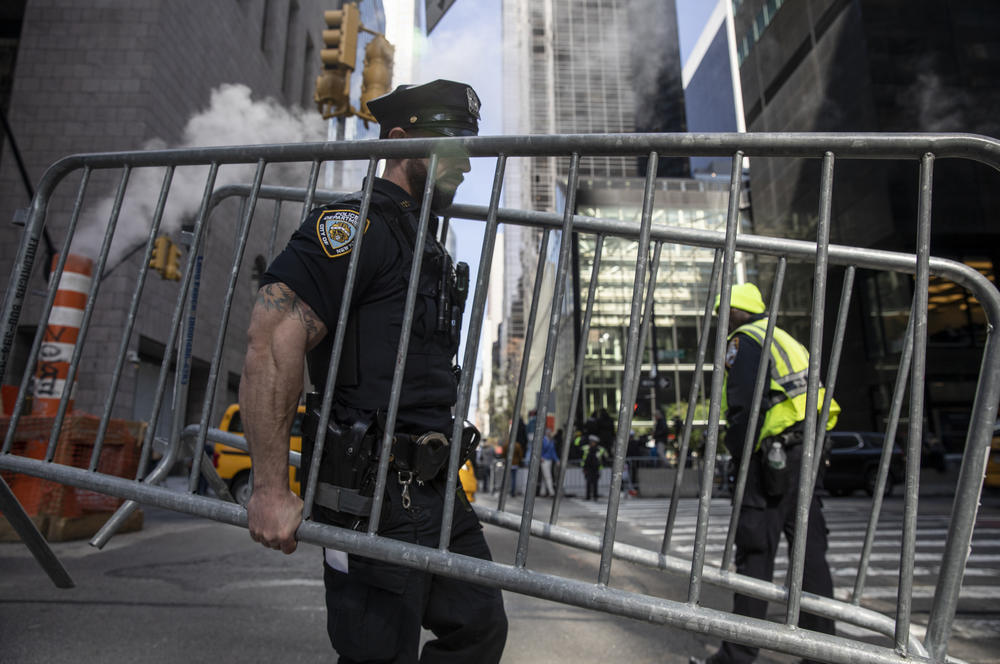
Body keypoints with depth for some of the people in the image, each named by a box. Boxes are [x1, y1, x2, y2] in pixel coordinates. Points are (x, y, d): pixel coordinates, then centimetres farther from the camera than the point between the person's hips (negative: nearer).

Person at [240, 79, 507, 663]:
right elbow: (273, 340, -23)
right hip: (372, 493, -9)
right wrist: (272, 489, -24)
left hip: (435, 486, 9)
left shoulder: (429, 247, 19)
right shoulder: (356, 224, -11)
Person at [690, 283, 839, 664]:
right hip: (807, 454, 9)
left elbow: (743, 407, -15)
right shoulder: (788, 342, 23)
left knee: (755, 554, -5)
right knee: (810, 551, 11)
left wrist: (738, 456, -9)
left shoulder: (743, 341, -4)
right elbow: (806, 400, 21)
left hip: (772, 457, -9)